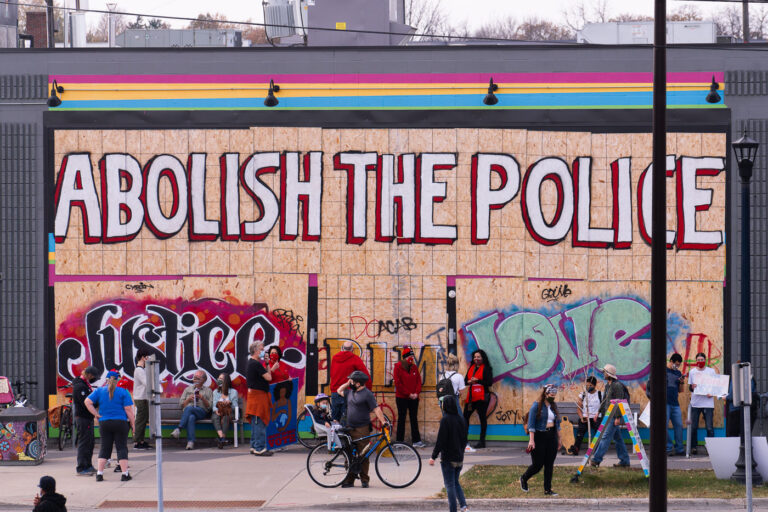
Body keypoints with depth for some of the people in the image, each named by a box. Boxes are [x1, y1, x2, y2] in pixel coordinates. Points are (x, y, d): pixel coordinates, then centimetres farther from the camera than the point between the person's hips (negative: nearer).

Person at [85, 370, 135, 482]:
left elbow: (87, 402, -3)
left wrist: (96, 414, 0)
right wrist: (132, 424, 0)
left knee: (104, 448, 9)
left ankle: (99, 473, 6)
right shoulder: (123, 392, -3)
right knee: (122, 448, 2)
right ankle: (125, 474, -1)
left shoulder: (99, 391, 5)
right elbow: (128, 409, -6)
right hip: (121, 422, -2)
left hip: (104, 423, 2)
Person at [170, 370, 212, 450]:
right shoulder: (188, 389, 28)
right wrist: (189, 399, 1)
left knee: (189, 408, -37)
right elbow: (181, 404, 20)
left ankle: (179, 429, -47)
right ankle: (191, 442, -51)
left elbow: (209, 406, 10)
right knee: (191, 417, -39)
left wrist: (202, 398, -7)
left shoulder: (208, 390, 21)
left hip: (202, 412, -1)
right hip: (187, 412, 1)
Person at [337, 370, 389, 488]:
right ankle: (349, 480, 9)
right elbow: (339, 390, 33)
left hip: (362, 429, -7)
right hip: (350, 429, 7)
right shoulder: (350, 392, 14)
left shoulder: (367, 394, -9)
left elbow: (376, 409, -13)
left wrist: (383, 421, -21)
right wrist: (347, 383, 17)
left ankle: (364, 479, 5)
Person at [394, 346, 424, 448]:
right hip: (402, 398, -4)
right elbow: (398, 383, -10)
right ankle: (399, 441, 7)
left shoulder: (414, 367, 9)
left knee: (414, 419, 7)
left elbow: (419, 381, 9)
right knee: (401, 418, 2)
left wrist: (416, 393, -7)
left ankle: (416, 440, 9)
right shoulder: (398, 367, -5)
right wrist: (408, 394, -13)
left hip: (414, 398, 4)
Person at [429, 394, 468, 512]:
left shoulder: (445, 419, -16)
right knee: (456, 483, 18)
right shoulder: (460, 419, 4)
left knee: (450, 484, 1)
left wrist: (433, 457, -11)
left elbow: (440, 440, -17)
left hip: (447, 458, -6)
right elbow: (464, 439, 12)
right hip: (459, 458, 6)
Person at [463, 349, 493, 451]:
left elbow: (489, 382, -9)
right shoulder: (471, 368, 17)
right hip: (471, 396, 6)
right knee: (465, 416, 1)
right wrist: (469, 381, -6)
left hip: (482, 396, -6)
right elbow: (465, 380, 17)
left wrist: (478, 381, -16)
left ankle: (482, 441, 2)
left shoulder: (486, 368, -2)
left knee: (482, 418, -3)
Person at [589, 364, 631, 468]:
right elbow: (605, 400, 24)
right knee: (617, 438, 11)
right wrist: (599, 411, 20)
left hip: (614, 416, -10)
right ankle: (624, 461, 15)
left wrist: (618, 417, -21)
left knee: (606, 437, -12)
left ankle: (596, 459, -15)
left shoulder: (617, 386, -15)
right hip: (608, 415, 10)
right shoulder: (608, 385, 15)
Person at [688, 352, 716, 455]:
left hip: (708, 403, -2)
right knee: (694, 427, 0)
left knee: (709, 427, -7)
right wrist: (692, 387, -11)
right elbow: (689, 387, 13)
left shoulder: (711, 371, 7)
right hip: (695, 403, 2)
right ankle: (693, 446, 10)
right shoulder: (692, 372, 12)